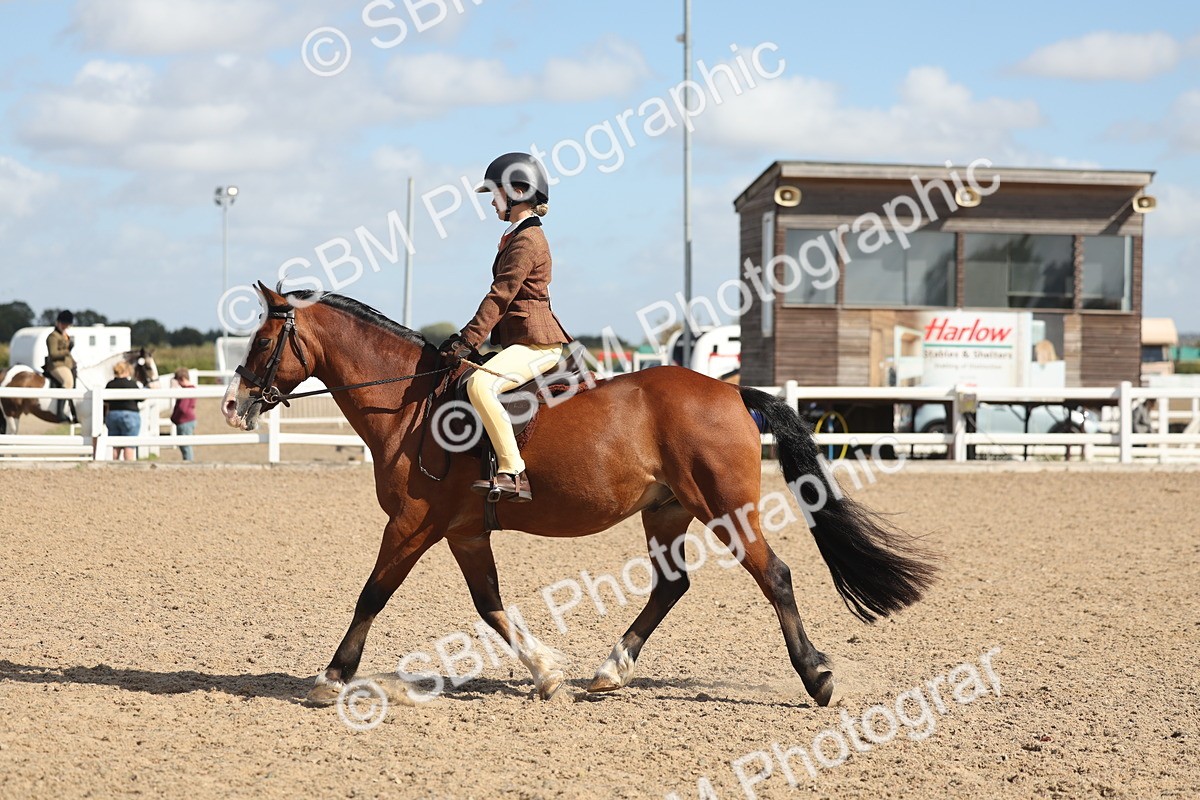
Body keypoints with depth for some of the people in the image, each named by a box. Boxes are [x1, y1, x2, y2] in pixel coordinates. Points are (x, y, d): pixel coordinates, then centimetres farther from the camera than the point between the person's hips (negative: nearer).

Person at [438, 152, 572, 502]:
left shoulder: (527, 240, -12)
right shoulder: (518, 237, 19)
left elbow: (500, 296, -19)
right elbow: (502, 295, 22)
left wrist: (468, 341, -22)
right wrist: (465, 337, 17)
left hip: (536, 343, -12)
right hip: (524, 342, 12)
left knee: (480, 385, -33)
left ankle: (513, 474, -35)